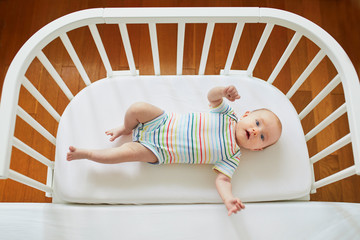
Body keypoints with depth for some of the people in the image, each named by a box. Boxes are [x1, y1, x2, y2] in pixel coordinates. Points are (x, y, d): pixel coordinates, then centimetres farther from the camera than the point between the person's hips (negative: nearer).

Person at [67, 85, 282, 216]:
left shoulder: (232, 157, -8)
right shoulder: (228, 115, -3)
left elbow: (222, 179, -13)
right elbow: (212, 97, -5)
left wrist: (229, 198, -35)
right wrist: (223, 91, -30)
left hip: (159, 151, -2)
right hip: (165, 122, 2)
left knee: (129, 152, -18)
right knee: (137, 108, -16)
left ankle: (85, 153, 6)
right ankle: (126, 129, 20)